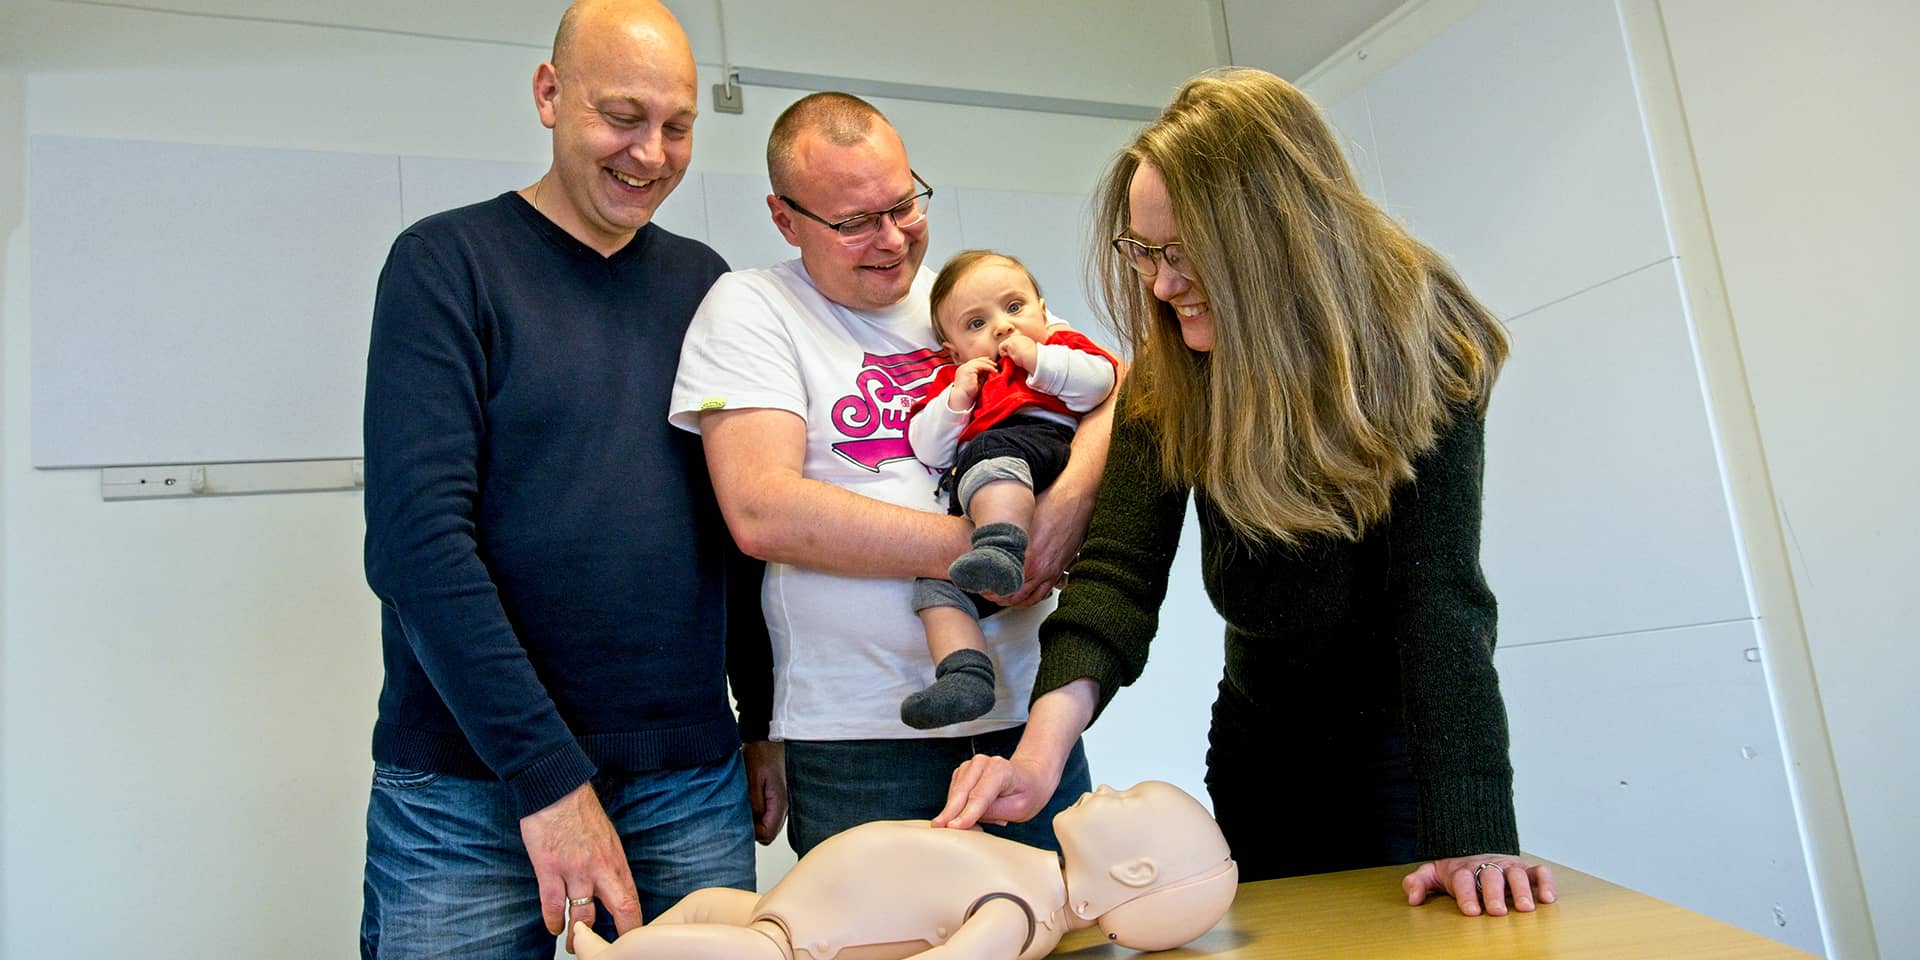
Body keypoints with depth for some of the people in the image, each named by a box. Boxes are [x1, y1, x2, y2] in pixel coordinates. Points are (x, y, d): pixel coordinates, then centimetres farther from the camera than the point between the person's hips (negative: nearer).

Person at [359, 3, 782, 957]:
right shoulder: (445, 263, -4)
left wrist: (763, 719, 10)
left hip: (690, 780, 4)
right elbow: (416, 538, -13)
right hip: (469, 789, -3)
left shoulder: (700, 281, 9)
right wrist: (547, 775, -17)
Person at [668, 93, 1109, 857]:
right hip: (859, 733, -4)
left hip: (1029, 707, 4)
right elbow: (762, 514, -15)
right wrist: (976, 547, -17)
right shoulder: (749, 307, -2)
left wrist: (1073, 497, -16)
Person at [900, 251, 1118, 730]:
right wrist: (956, 399, 8)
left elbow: (1099, 381, 3)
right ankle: (965, 673, -22)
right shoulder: (954, 379, 36)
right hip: (969, 511, 6)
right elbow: (927, 450, 21)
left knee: (990, 455, -37)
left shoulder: (1060, 345, 26)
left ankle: (1002, 550, -59)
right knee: (934, 577, -14)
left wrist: (1037, 359, 0)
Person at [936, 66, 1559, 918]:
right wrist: (1045, 739, -37)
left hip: (1405, 742, -3)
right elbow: (1120, 570, -21)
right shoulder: (1165, 377, -12)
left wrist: (1468, 837, -36)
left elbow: (1436, 592, -29)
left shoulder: (1414, 346, -22)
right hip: (1261, 743, 4)